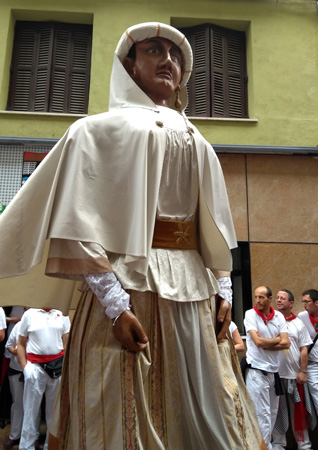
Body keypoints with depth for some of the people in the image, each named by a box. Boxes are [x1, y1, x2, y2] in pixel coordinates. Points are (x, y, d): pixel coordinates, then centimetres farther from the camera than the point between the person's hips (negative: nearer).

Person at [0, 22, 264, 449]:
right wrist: (114, 304, -16)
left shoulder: (197, 142, 21)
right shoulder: (99, 129, 4)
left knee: (206, 409, 10)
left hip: (195, 290, 6)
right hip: (131, 285, -5)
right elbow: (82, 223, -8)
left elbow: (214, 226, 17)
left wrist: (223, 289, 7)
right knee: (131, 412, 1)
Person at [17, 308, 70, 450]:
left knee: (55, 407, 11)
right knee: (31, 408, 6)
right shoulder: (29, 314, 1)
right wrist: (25, 368, -4)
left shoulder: (62, 314, 5)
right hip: (35, 366, -2)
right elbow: (20, 344, 4)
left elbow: (67, 343, 8)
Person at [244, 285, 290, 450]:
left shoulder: (279, 316, 3)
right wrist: (277, 339, -3)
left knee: (272, 412, 14)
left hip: (274, 369, 5)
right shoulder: (250, 314, -8)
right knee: (263, 414, -1)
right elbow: (258, 341, -16)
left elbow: (286, 344, -5)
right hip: (256, 370, -5)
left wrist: (265, 344, -14)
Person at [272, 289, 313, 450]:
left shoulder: (298, 323, 3)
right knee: (278, 409, 7)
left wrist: (303, 371, -3)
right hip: (275, 373, 0)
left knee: (298, 409, 10)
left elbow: (304, 350, 3)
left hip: (295, 374, 1)